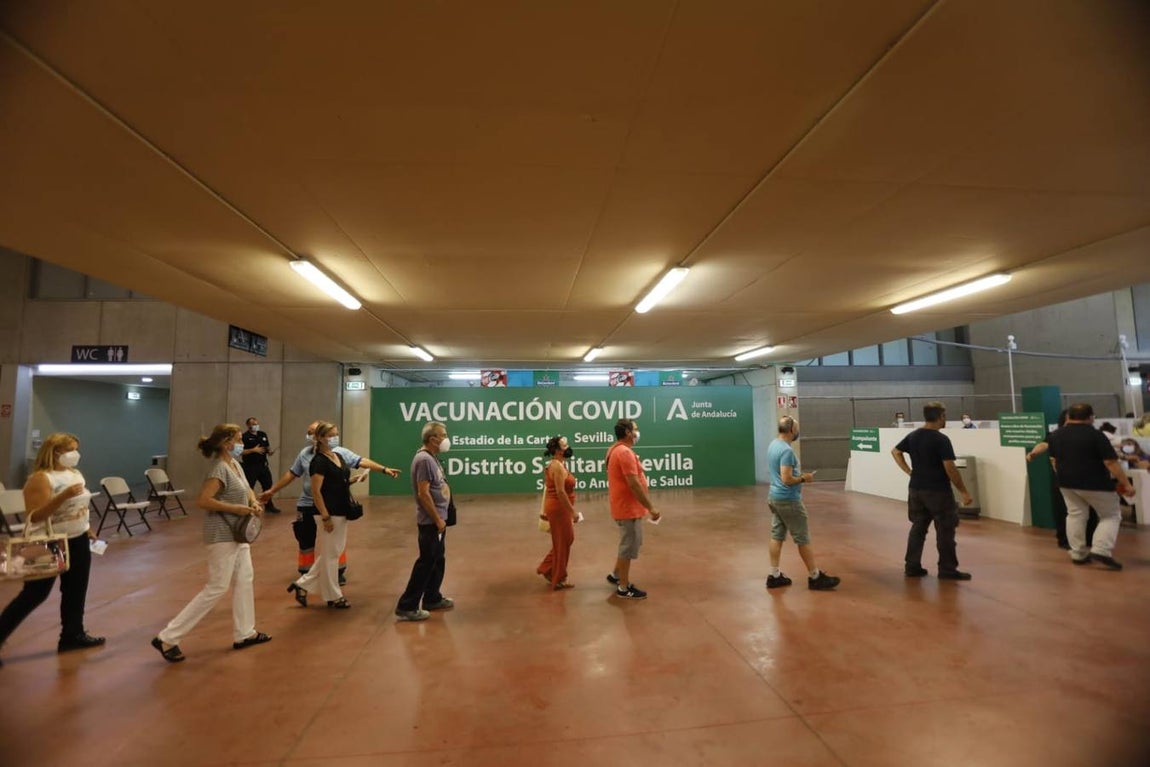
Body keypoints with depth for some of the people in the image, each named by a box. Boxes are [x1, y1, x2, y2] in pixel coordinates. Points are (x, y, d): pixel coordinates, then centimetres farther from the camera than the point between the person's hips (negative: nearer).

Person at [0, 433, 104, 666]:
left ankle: (73, 634, 24)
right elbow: (34, 517, -26)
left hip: (77, 541, 8)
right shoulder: (40, 479, -19)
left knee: (76, 591, 13)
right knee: (34, 594, 0)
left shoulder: (75, 473, 6)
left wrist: (88, 529, 17)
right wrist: (64, 495, -36)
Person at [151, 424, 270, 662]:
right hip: (222, 536, -10)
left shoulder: (234, 463, 9)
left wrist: (254, 503, 0)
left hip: (237, 534, 10)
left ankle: (244, 633, 26)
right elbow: (203, 501, -27)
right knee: (216, 588, -2)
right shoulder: (219, 468, -19)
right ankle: (168, 638, 11)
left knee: (244, 581, 15)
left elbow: (246, 489, 20)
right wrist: (236, 508, -23)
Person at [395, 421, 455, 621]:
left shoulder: (431, 457, 10)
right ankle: (406, 607, 7)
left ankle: (432, 598, 30)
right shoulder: (424, 459, -20)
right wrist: (438, 519, -20)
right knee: (426, 562, -2)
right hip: (431, 521, -10)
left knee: (438, 561, 18)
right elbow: (423, 493, -24)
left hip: (437, 519, 10)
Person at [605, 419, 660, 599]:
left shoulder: (616, 450, 11)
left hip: (626, 506, 10)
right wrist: (651, 508, -20)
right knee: (629, 547, 2)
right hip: (629, 508, -10)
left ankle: (616, 575, 35)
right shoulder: (625, 452, -22)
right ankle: (624, 588, 14)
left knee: (630, 544, 23)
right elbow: (634, 485, -26)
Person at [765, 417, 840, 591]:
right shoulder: (786, 450, -22)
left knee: (777, 536, 11)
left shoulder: (773, 445, 8)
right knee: (803, 539, 2)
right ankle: (815, 577, 13)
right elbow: (787, 479, -26)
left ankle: (774, 576, 15)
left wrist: (799, 475, 13)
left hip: (774, 497, 9)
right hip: (788, 500, -9)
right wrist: (804, 478, -9)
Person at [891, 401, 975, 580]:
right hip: (938, 491, -7)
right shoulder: (941, 439, -15)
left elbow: (895, 452, 15)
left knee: (918, 527, 13)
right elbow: (950, 468, -18)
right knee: (945, 531, 5)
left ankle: (912, 566, 16)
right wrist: (964, 491, -10)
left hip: (916, 489, 7)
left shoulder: (913, 436, 6)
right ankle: (947, 570, 12)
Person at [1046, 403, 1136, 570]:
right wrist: (1126, 484, -8)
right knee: (1111, 515, 9)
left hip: (1067, 483, 5)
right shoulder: (1096, 435, -12)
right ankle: (1101, 551, -4)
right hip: (1095, 483, -5)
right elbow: (1111, 463, -14)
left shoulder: (1055, 436, 5)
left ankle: (1078, 554, 15)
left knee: (1075, 515, 12)